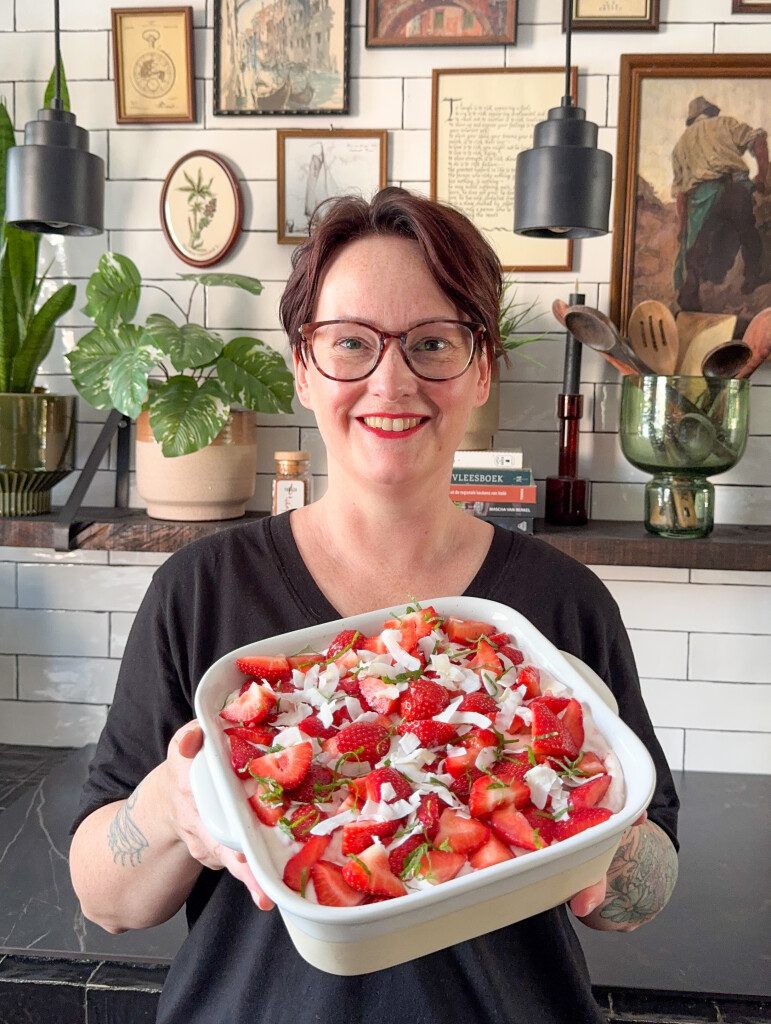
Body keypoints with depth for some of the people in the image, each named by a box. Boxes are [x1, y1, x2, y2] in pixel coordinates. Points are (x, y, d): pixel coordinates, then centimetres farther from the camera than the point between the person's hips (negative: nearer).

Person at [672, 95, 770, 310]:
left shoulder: (681, 143, 26)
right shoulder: (724, 123, 19)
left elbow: (680, 189, 18)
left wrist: (681, 223, 17)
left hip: (702, 194, 2)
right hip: (735, 185, -1)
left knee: (697, 246, 2)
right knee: (747, 231, 19)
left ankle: (688, 294, -7)